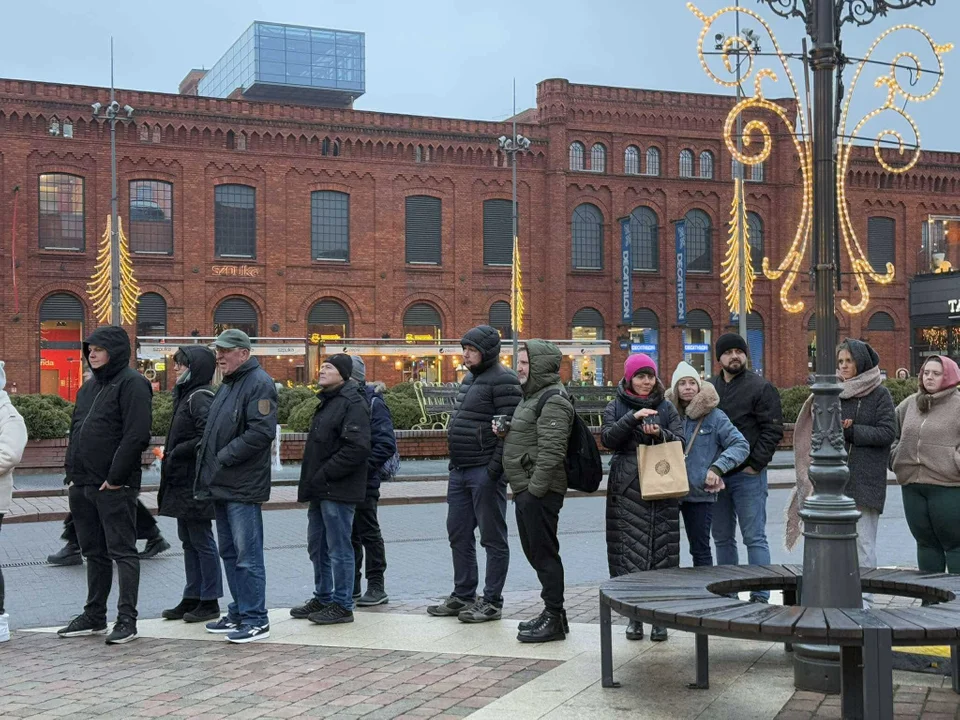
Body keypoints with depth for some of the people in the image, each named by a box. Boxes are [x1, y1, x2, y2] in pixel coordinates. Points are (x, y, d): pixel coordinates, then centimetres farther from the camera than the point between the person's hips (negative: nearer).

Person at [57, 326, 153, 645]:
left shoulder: (132, 383, -11)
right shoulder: (89, 388, 18)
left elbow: (136, 435, -19)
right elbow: (76, 431, 22)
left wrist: (115, 477, -19)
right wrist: (72, 471, 11)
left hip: (115, 487, -9)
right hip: (83, 485, 9)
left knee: (122, 552, -2)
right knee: (94, 552, 15)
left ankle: (127, 619, 2)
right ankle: (94, 616, 24)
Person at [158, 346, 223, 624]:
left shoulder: (200, 398, -15)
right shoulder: (185, 395, 15)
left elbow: (207, 437, -25)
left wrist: (175, 455, -17)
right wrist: (170, 454, 8)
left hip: (196, 482, -10)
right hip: (183, 481, 10)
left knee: (201, 541, -2)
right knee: (188, 541, 14)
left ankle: (209, 601, 6)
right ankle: (192, 598, 22)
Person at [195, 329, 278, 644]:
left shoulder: (259, 384, -12)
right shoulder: (227, 385, 19)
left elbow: (261, 433, -22)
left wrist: (224, 457, -18)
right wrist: (206, 458, 9)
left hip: (243, 487, -10)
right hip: (222, 485, 10)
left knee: (247, 555, -6)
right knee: (229, 552, 16)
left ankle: (256, 620, 1)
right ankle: (239, 612, 26)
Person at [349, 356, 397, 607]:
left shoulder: (373, 403, -9)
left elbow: (386, 444, -15)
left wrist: (362, 467, -21)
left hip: (364, 482, -7)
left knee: (368, 533, 1)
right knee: (349, 535, 12)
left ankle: (376, 587, 9)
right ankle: (351, 588, 20)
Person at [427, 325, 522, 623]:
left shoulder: (503, 380, -12)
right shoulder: (470, 378, 17)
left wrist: (495, 468, -22)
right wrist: (454, 462, 17)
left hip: (485, 472, -10)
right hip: (460, 471, 10)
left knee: (493, 538, 0)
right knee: (458, 534, 14)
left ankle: (492, 602, 6)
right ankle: (463, 596, 25)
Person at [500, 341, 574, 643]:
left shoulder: (553, 400, -15)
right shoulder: (533, 396, 19)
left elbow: (551, 451, -23)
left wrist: (535, 488, -23)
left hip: (540, 492, -11)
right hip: (526, 490, 11)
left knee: (544, 552, -5)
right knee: (534, 551, 15)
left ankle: (554, 618, 1)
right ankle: (552, 612, 24)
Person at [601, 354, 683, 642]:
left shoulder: (666, 408, 12)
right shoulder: (616, 408, 9)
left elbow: (680, 443, 6)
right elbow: (607, 439, -7)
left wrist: (660, 433, -13)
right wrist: (633, 418, -18)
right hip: (626, 490, -1)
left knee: (661, 550, 0)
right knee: (629, 550, -2)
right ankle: (634, 615, 7)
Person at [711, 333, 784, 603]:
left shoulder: (760, 387, -4)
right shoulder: (711, 388, 13)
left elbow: (773, 430, -8)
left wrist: (755, 464, -13)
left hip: (748, 474, -6)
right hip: (717, 475, 6)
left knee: (754, 537, -3)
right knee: (722, 537, 13)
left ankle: (760, 595, 1)